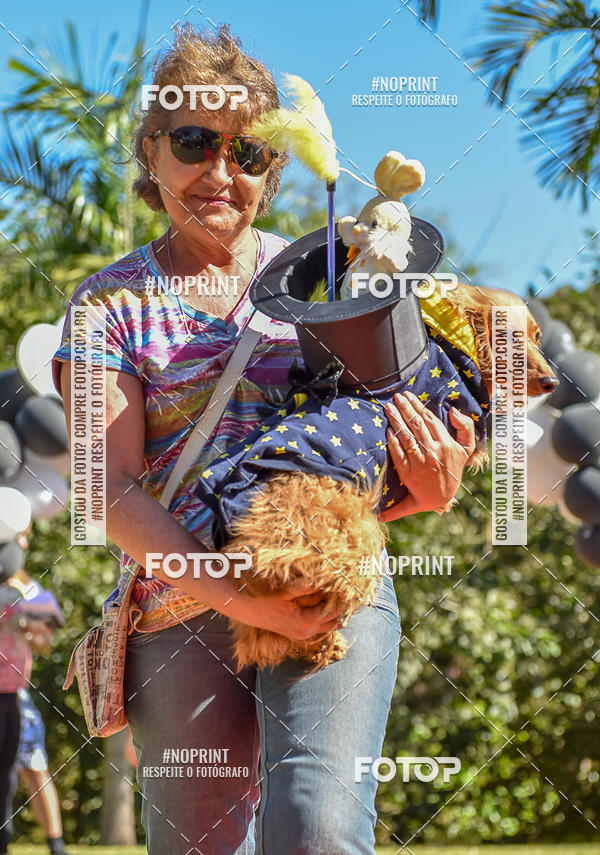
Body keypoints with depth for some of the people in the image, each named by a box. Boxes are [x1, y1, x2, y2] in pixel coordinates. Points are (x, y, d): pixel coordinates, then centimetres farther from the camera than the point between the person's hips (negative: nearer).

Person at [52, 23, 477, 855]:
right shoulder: (113, 304, 7)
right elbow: (113, 490, -4)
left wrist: (427, 490, -10)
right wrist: (232, 596, -20)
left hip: (335, 590, 0)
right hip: (183, 605, 0)